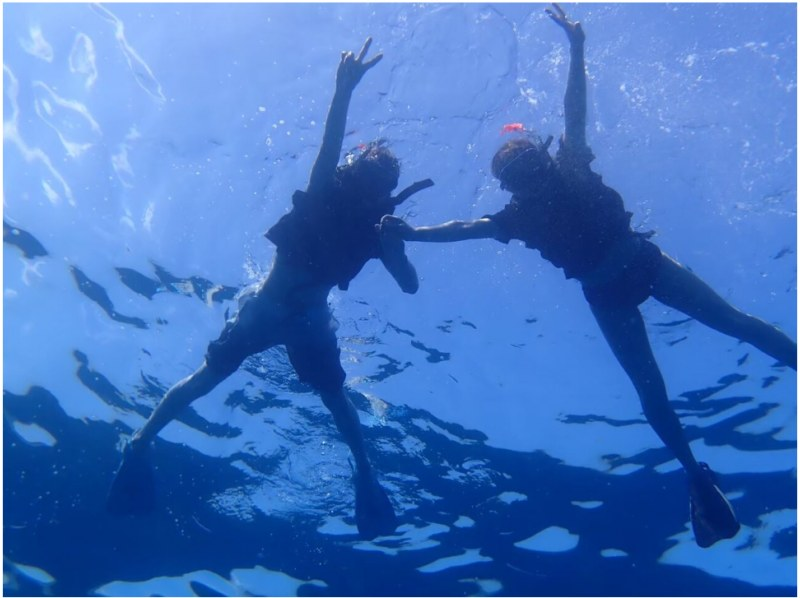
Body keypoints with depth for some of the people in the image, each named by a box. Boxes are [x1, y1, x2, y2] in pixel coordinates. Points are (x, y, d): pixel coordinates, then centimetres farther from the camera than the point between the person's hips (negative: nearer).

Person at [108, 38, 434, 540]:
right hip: (269, 303, -2)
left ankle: (366, 476, 8)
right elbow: (330, 144, -26)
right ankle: (141, 442, 3)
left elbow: (411, 285, -6)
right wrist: (344, 91, -41)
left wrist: (393, 243, -23)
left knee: (334, 395, 0)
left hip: (311, 318, 3)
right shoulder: (325, 192, -5)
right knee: (209, 375, -7)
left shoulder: (378, 226, 1)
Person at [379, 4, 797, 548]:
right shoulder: (517, 217, 1)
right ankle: (697, 474, 10)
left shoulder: (571, 166, 3)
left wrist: (577, 48, -6)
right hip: (606, 294, 0)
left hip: (644, 260, 0)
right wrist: (410, 232, -11)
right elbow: (463, 227, -3)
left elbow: (576, 109, 0)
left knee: (731, 320, 2)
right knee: (649, 388, -1)